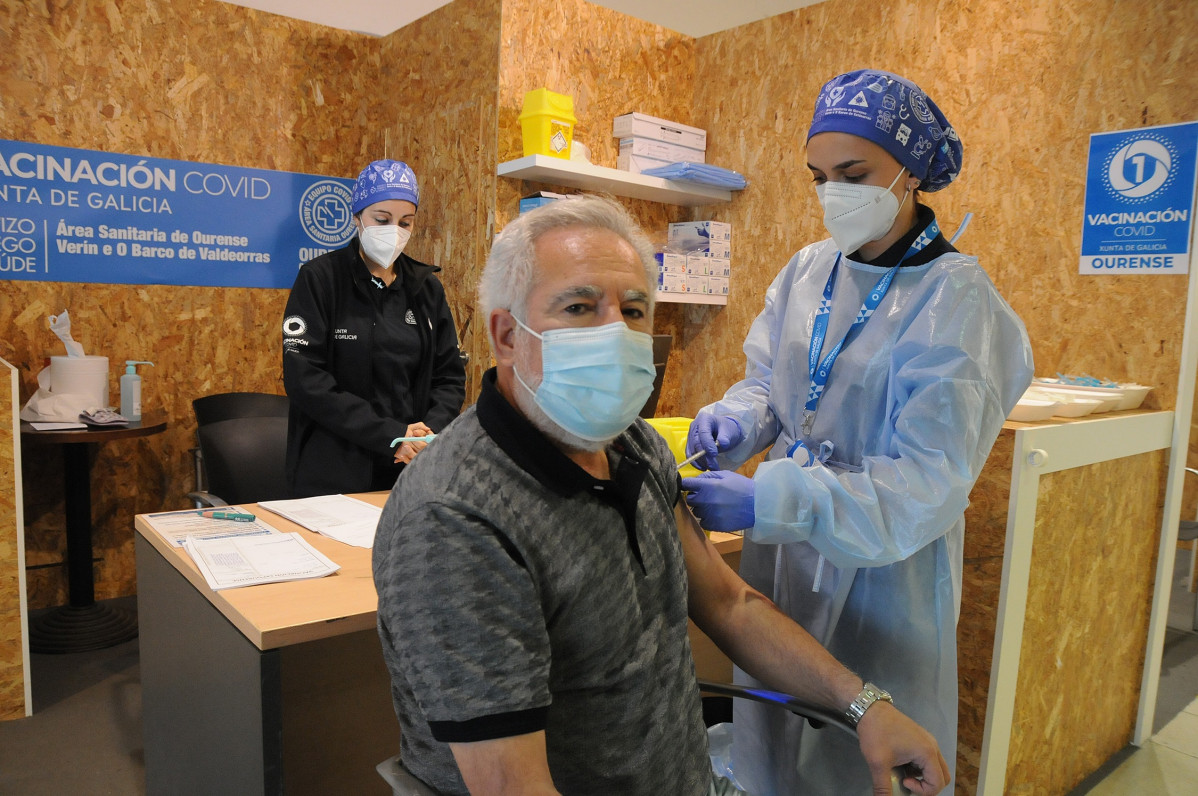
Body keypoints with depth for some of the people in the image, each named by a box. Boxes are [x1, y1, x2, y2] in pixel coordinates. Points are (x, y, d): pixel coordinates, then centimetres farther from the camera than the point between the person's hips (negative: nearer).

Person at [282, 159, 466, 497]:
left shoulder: (426, 288, 7)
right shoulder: (319, 279, -6)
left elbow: (449, 375, 7)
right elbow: (305, 380, -14)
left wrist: (432, 429, -14)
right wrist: (389, 434, -21)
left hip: (413, 470, 4)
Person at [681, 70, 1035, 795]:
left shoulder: (955, 301, -18)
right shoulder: (809, 270, 0)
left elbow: (929, 481, -23)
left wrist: (768, 500, -32)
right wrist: (740, 417, -15)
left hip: (882, 567, -5)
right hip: (785, 553, 5)